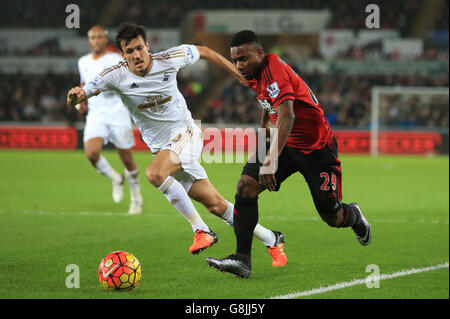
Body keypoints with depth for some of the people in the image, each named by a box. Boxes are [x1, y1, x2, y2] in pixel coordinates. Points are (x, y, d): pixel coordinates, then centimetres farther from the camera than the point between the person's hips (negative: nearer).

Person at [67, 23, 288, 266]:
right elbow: (76, 99, -11)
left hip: (186, 134, -3)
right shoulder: (117, 76, -11)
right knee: (214, 204, 3)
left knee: (155, 173, -32)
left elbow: (203, 52, 6)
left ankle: (201, 230, -22)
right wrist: (76, 96, -36)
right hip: (161, 147, 3)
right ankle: (272, 240, 17)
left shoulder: (169, 59, -13)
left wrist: (240, 75, 11)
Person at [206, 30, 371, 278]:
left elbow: (287, 116, -40)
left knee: (332, 218, -2)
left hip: (316, 148, -7)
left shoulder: (274, 70, -27)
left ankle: (354, 217, 37)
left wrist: (271, 161, -48)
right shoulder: (256, 75, 2)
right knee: (246, 186, -16)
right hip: (285, 143, 8)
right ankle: (242, 260, -17)